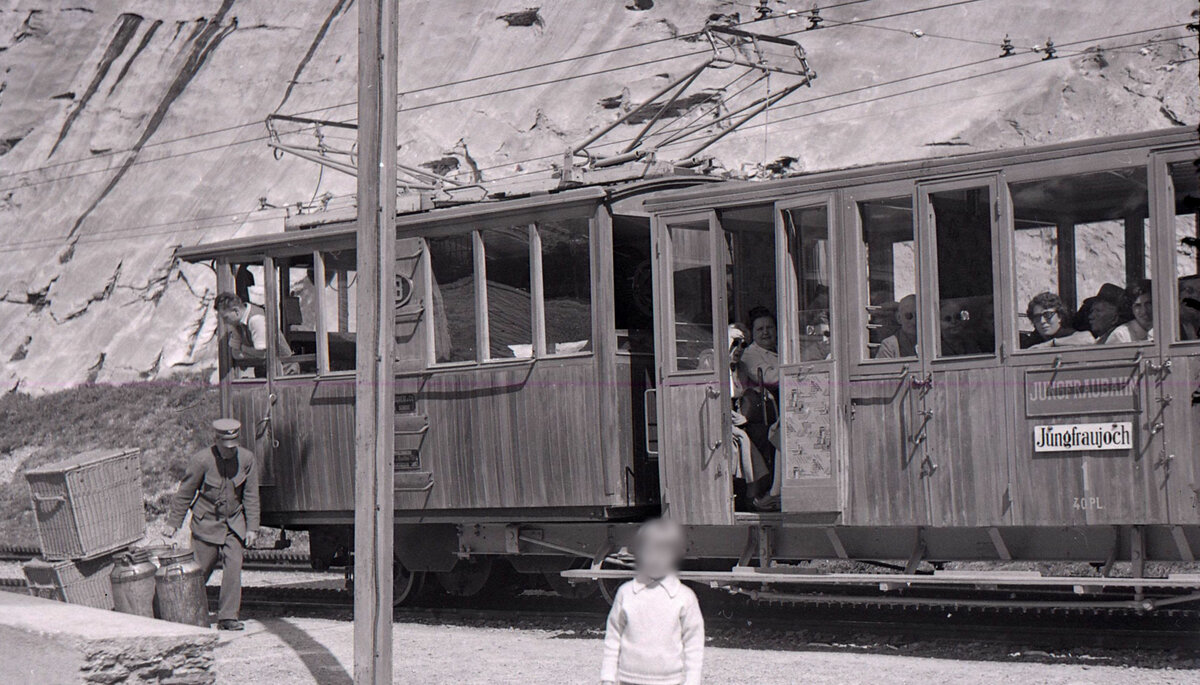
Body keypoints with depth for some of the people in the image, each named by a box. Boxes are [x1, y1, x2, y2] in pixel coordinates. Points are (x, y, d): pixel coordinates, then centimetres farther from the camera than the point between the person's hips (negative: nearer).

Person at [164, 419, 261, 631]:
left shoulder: (246, 458, -8)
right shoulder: (202, 460, -17)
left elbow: (251, 496, 1)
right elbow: (185, 492, -6)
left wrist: (252, 527, -1)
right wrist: (173, 523, -2)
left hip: (234, 522, 2)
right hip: (206, 523, -2)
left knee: (233, 568, -9)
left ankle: (227, 617, -4)